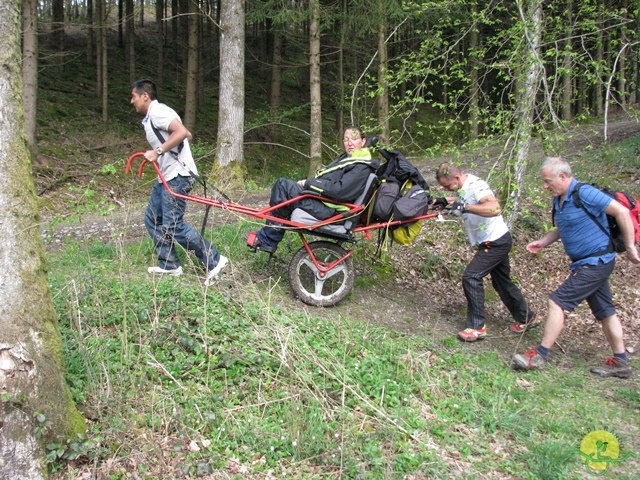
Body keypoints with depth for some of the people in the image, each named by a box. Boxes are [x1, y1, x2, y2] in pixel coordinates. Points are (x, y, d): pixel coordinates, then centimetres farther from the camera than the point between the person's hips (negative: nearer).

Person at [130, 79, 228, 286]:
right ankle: (169, 265, 20)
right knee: (152, 219, 14)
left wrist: (158, 151, -25)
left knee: (173, 225, -11)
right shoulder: (150, 117, 19)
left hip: (177, 176, -11)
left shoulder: (157, 111, -12)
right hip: (166, 176, 11)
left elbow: (182, 132, -28)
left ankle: (214, 261, -4)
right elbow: (188, 135, 23)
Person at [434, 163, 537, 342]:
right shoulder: (464, 186, 4)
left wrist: (465, 207, -44)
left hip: (496, 242, -11)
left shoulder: (476, 185, -25)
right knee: (502, 282, 20)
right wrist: (446, 200, 11)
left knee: (471, 277, -14)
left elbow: (495, 208, -40)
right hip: (498, 241, 11)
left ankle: (477, 327, -7)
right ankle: (527, 318, 35)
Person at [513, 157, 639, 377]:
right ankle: (620, 363, 22)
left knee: (557, 302, -11)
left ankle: (539, 356, -5)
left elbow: (622, 212, -18)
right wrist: (542, 242, 8)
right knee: (604, 311, 13)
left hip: (596, 262, -9)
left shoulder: (585, 194, -19)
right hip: (589, 263, 9)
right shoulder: (558, 200, 8)